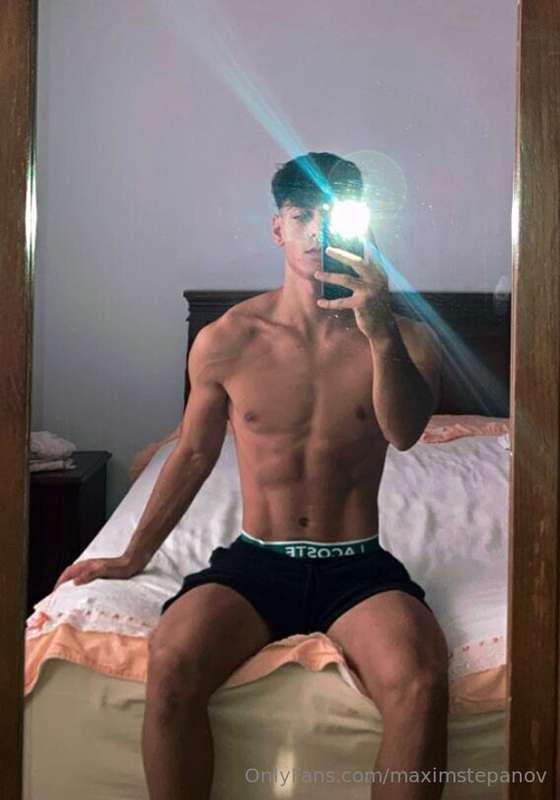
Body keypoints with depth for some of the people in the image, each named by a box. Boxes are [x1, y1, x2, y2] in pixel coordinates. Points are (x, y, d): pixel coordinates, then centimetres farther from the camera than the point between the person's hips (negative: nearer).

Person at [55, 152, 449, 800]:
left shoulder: (404, 338, 0)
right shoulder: (226, 341, 1)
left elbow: (404, 433, -19)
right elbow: (193, 454, 13)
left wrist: (381, 333, -35)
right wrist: (134, 557, 19)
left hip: (357, 568, 0)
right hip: (254, 562, 1)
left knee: (420, 683, -30)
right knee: (171, 666, -29)